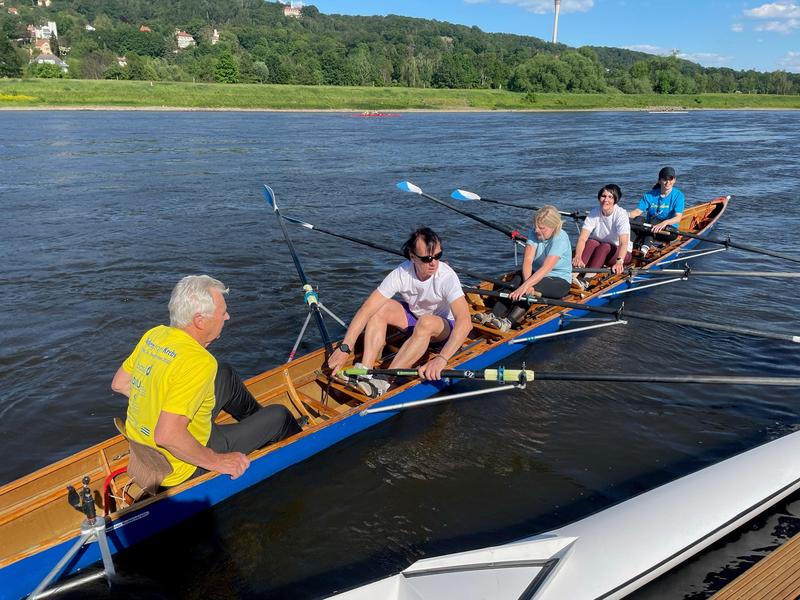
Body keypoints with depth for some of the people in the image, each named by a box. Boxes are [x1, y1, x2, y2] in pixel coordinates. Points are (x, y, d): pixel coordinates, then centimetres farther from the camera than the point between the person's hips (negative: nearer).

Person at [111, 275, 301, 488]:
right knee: (279, 415, 4)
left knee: (225, 375, 19)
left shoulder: (153, 335, -7)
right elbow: (166, 436, -37)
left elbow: (119, 384, 6)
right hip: (180, 470, -8)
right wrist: (216, 462, -24)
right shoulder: (198, 362, -32)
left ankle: (258, 419, 45)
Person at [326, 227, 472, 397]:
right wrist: (344, 348, -35)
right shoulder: (401, 273, -22)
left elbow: (464, 321, -42)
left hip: (445, 327, -4)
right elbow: (365, 310, -26)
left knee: (426, 321, -38)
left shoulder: (447, 276, -30)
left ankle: (384, 382, -38)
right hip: (413, 317, 4)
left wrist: (441, 359, -55)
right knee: (379, 308, -21)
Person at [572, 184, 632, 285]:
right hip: (599, 252, 3)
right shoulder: (594, 213, -11)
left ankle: (587, 278, -46)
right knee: (591, 242, -28)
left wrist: (619, 262, -52)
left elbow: (624, 243, -33)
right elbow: (582, 238, -22)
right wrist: (578, 256, -42)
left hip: (621, 253, -3)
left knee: (605, 246, -33)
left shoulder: (621, 214, -20)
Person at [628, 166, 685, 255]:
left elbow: (678, 218, -18)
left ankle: (645, 247, -54)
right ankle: (635, 245, -44)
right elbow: (638, 211, -8)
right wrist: (628, 214, -32)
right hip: (650, 228, 3)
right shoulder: (650, 195, 2)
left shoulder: (678, 195, -5)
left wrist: (665, 222, -40)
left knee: (654, 220, -33)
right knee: (639, 219, -24)